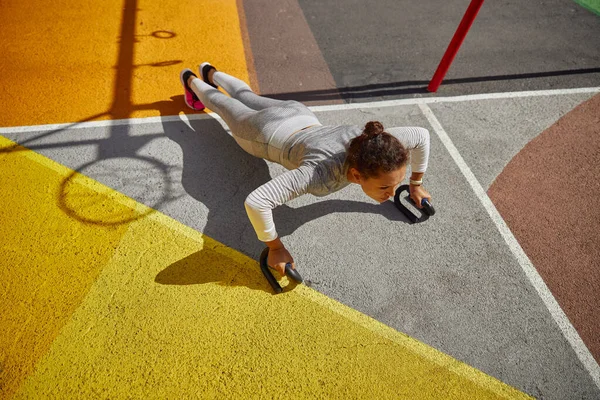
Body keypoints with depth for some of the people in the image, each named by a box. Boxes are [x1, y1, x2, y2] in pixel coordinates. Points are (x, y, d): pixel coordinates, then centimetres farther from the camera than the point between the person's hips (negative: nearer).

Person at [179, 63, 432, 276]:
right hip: (265, 134, -4)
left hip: (298, 115, 4)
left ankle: (211, 73, 66)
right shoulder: (322, 172, -50)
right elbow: (255, 202, -56)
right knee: (225, 106, 29)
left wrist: (416, 184, -7)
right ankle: (192, 81, 62)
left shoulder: (376, 144, -36)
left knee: (247, 98, 35)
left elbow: (422, 135, -15)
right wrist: (275, 248, -42)